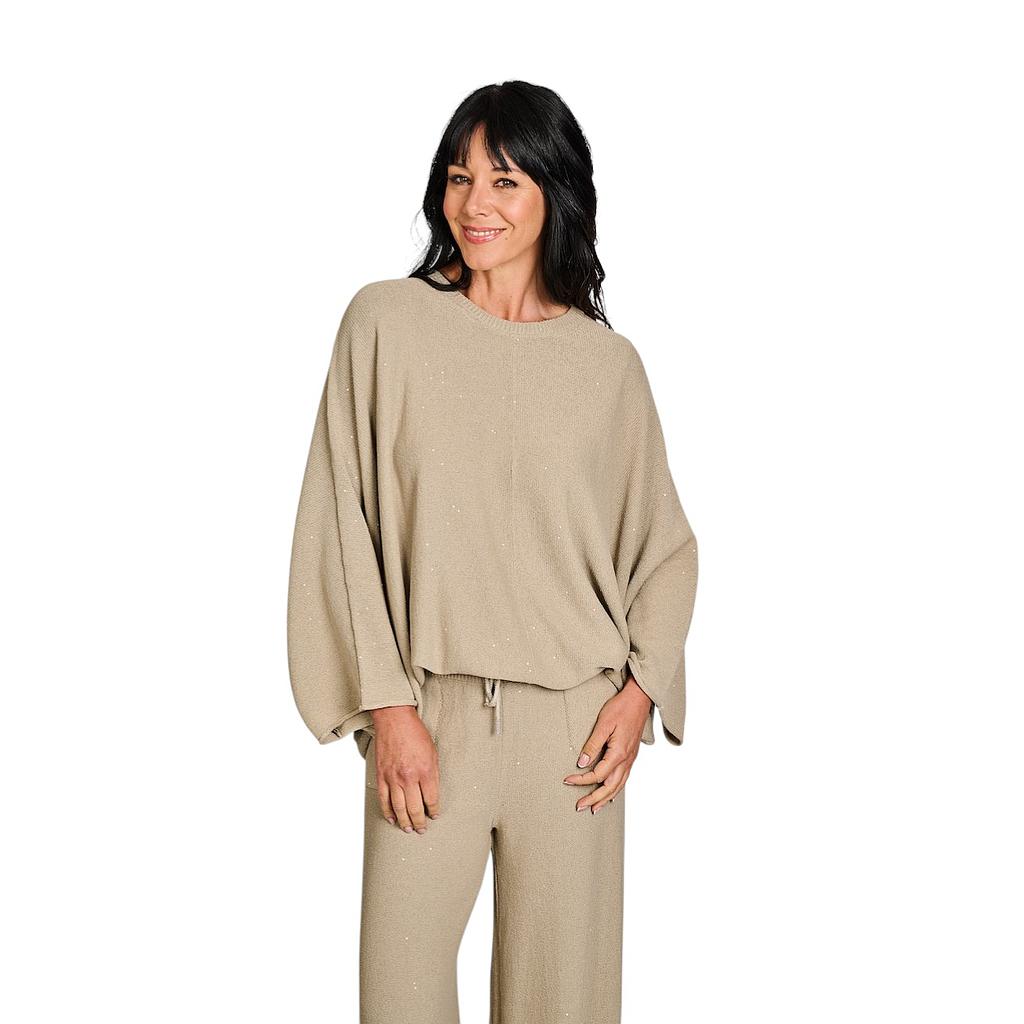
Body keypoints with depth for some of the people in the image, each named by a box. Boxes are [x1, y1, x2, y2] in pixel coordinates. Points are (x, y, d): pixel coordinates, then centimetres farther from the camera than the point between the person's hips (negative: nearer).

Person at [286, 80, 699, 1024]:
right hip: (429, 710, -1)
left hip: (571, 722, 1)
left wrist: (641, 690, -3)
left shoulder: (607, 362, 4)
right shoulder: (386, 322, 0)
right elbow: (341, 525, -2)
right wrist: (387, 705, -7)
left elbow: (665, 547, 11)